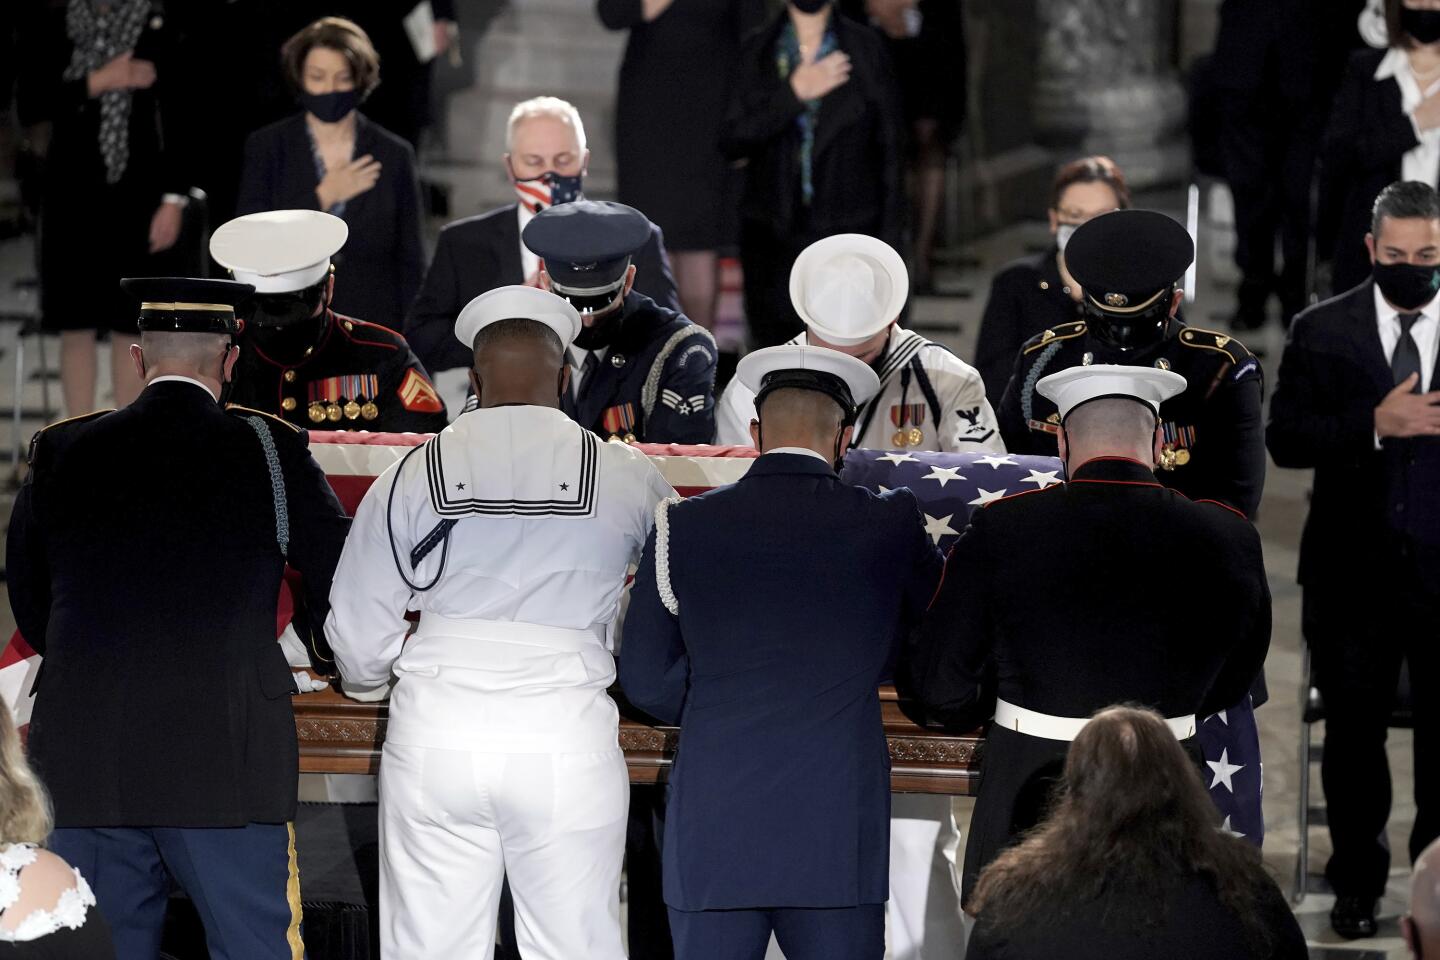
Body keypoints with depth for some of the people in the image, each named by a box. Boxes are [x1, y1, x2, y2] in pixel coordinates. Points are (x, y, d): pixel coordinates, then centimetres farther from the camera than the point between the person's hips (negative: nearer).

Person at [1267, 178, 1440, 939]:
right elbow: (1284, 438, -5)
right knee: (1354, 732, 9)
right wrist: (1375, 425, -17)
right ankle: (1357, 884, 21)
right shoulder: (1322, 331, 3)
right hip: (1354, 569, 1)